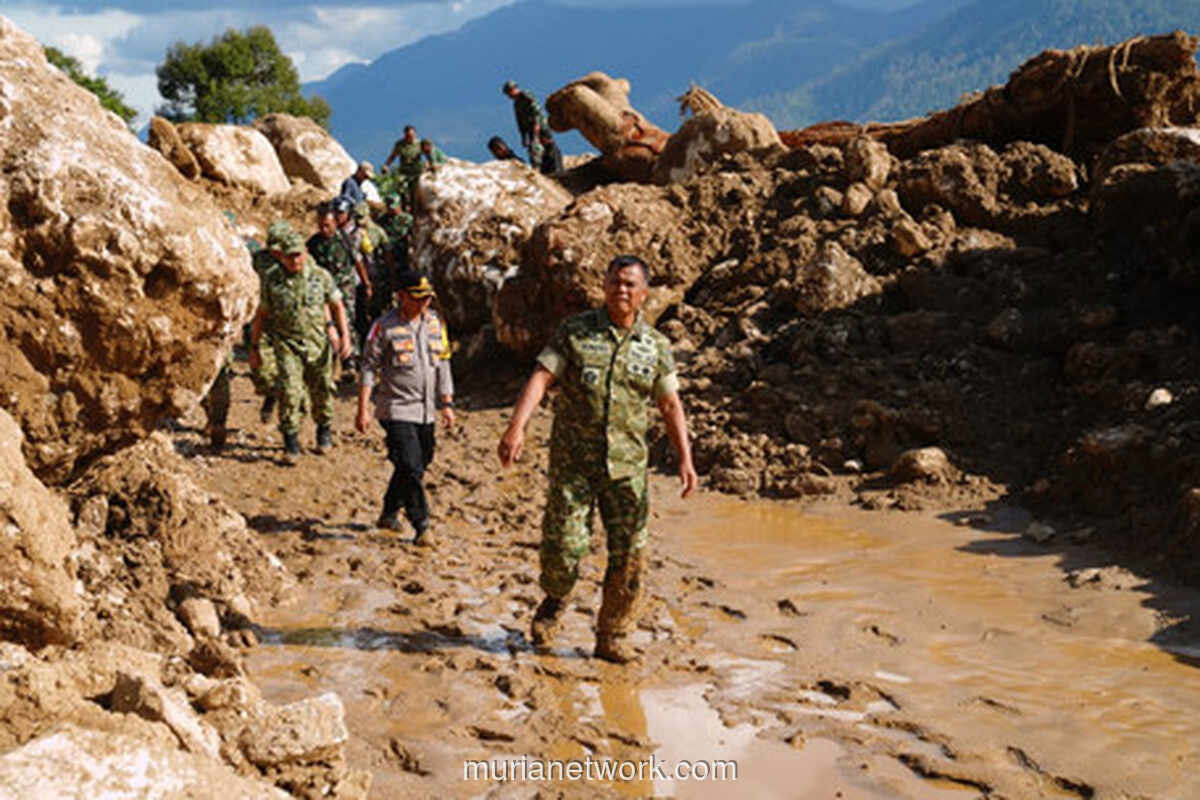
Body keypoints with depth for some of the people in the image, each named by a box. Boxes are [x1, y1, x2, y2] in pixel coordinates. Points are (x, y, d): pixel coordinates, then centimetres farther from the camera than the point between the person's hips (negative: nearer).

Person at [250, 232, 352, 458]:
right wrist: (254, 348, 6)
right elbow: (262, 314, 4)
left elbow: (337, 306, 6)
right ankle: (290, 439, 2)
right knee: (289, 390, -13)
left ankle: (324, 430, 35)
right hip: (287, 343, -1)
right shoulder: (271, 279, -4)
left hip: (318, 343, 1)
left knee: (322, 391, 9)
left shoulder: (320, 276, -5)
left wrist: (345, 336, -3)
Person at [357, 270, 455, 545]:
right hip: (397, 410, -6)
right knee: (410, 467, -14)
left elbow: (443, 365, 15)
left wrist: (446, 404, 12)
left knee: (419, 464, 12)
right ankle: (421, 526, -8)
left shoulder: (435, 322, 9)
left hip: (426, 410, 6)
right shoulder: (384, 326, -7)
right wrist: (363, 409, -9)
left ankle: (389, 514, 29)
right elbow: (369, 368, -5)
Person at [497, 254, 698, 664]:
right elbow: (541, 377, -8)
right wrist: (516, 426, -22)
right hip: (573, 461, -2)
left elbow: (671, 405, 11)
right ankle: (554, 603, 29)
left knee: (628, 556, 2)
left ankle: (612, 638, 18)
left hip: (627, 466, 2)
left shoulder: (656, 346, 7)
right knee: (563, 545, -4)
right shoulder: (574, 331, 1)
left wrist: (685, 459, 2)